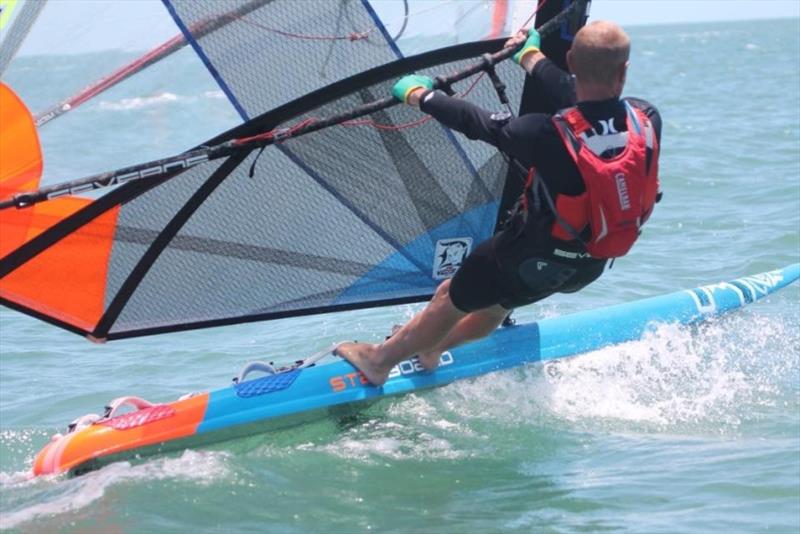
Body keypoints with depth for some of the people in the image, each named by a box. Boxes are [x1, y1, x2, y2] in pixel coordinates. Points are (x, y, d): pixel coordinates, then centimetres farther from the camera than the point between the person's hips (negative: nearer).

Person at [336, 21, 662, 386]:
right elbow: (586, 107, -3)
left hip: (532, 259, -5)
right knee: (499, 301, 31)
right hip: (591, 265, 5)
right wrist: (532, 59, 10)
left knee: (452, 297, 21)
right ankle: (430, 348, 55)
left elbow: (481, 125, -18)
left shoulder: (549, 137, -35)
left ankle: (380, 359, 43)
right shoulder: (648, 121, -22)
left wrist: (420, 95, -1)